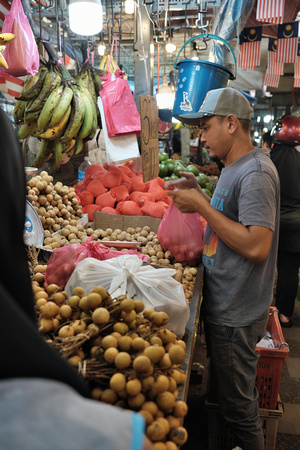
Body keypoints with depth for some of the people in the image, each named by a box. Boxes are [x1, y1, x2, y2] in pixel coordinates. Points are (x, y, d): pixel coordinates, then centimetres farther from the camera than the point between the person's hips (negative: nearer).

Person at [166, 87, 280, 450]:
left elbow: (256, 246, -28)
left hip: (236, 315, -10)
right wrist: (199, 194, 5)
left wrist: (202, 206, -23)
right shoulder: (234, 168, 12)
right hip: (222, 306, 10)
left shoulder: (255, 173, -20)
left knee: (238, 406, 9)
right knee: (225, 392, 26)